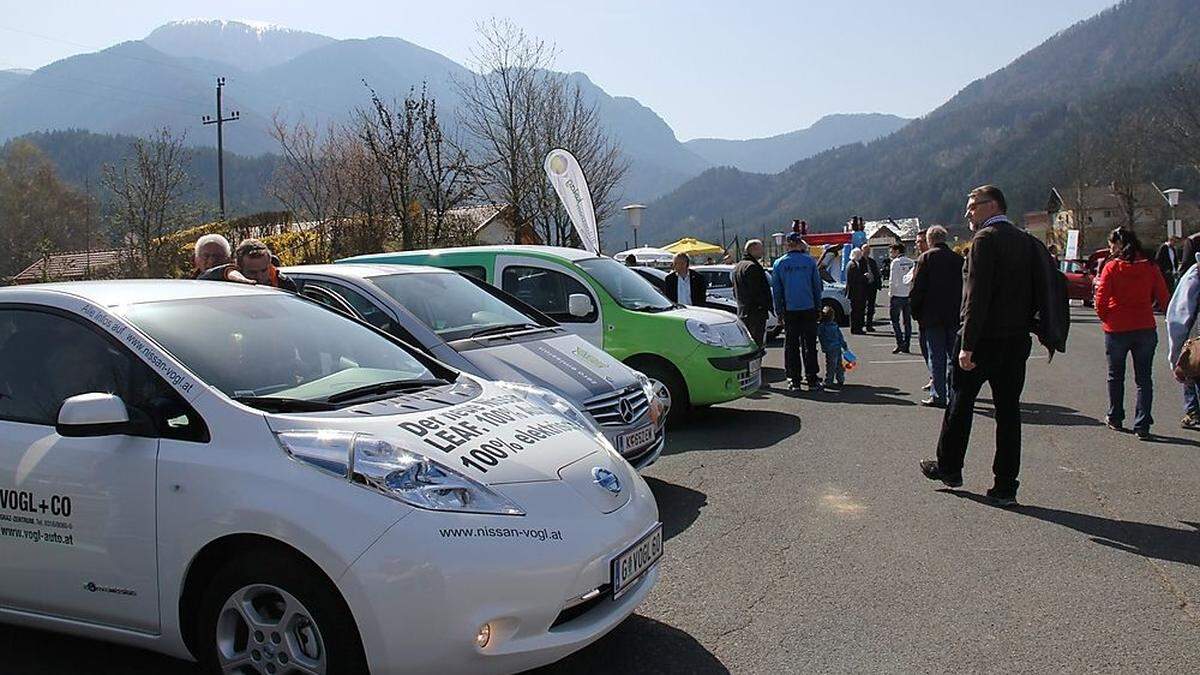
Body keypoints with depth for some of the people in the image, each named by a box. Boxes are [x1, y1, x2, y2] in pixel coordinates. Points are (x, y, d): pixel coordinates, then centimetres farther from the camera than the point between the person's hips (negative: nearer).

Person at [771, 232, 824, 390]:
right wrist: (818, 306, 11)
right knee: (810, 344, 6)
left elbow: (776, 289, 3)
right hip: (808, 308, 0)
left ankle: (794, 380, 7)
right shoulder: (810, 261, -2)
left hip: (789, 309, 0)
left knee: (791, 345, 6)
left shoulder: (779, 263, -1)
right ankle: (812, 379, 7)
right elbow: (817, 285, 2)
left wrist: (778, 310, 10)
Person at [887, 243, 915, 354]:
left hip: (897, 295, -6)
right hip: (909, 295, 6)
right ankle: (906, 346, 11)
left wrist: (890, 294, -4)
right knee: (907, 321, 9)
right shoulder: (911, 262, 9)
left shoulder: (895, 262, -8)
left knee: (895, 320, 1)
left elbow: (892, 281, -12)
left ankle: (900, 343, -9)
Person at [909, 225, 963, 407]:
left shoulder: (925, 258, -7)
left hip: (932, 316, -4)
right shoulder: (958, 258, 6)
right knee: (953, 356, 10)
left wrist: (915, 310, 1)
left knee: (936, 357, 1)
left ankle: (938, 395, 0)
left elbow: (917, 288, -9)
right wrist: (961, 311, 14)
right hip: (955, 315, 4)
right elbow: (964, 286, 8)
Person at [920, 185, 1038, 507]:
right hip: (1017, 341, 7)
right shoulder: (1025, 241, 12)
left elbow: (977, 295, -19)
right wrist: (1024, 329, 14)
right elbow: (1034, 292, 12)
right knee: (1008, 409, 8)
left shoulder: (984, 239, -12)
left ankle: (949, 467, 24)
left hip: (985, 338, -7)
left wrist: (967, 344, -19)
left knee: (960, 402, 10)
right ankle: (1006, 486, 11)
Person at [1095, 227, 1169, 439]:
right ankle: (1142, 425, 2)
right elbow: (1163, 297, 2)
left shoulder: (1112, 267, -9)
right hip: (1145, 328, 2)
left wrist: (1104, 317, 6)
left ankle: (1115, 419, 25)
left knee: (1116, 376, 16)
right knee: (1143, 378, 7)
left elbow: (1101, 298, -11)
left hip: (1116, 329, -2)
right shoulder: (1150, 266, 0)